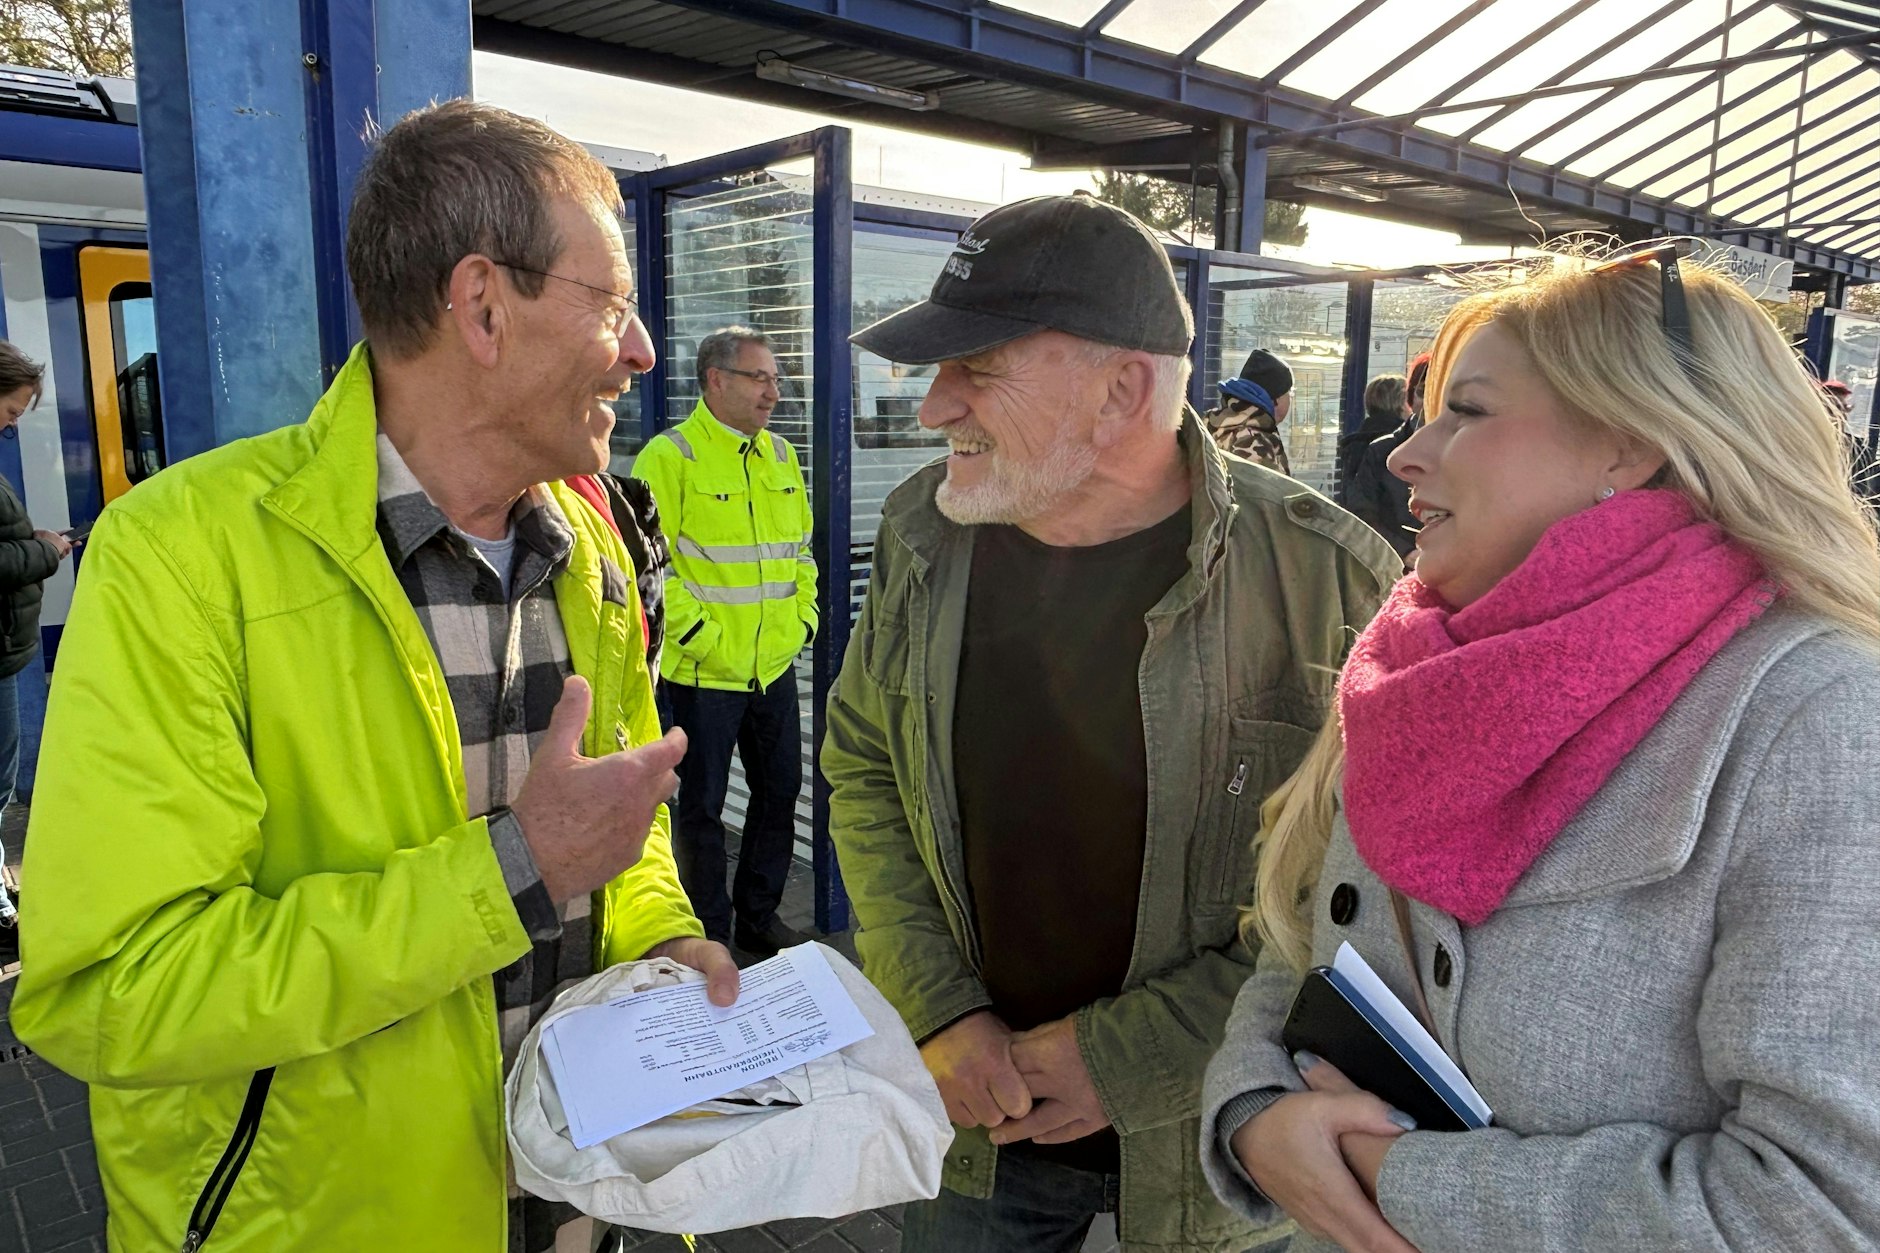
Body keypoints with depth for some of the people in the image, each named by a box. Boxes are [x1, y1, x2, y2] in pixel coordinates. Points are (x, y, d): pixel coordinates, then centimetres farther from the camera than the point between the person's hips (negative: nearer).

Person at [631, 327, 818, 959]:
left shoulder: (780, 454, 11)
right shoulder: (669, 457, -10)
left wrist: (802, 618, 8)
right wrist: (704, 637, -16)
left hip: (776, 667, 7)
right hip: (704, 672, -6)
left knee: (779, 793, 16)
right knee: (703, 806, 6)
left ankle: (758, 916, 34)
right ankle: (710, 938, 21)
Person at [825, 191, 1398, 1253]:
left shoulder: (1325, 576, -20)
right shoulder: (922, 534, -7)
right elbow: (862, 768, 3)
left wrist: (1134, 1055, -16)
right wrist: (938, 1011, -7)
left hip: (1217, 1130, -2)